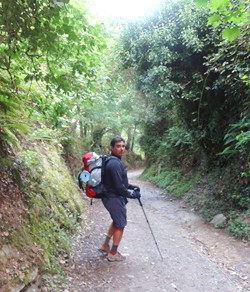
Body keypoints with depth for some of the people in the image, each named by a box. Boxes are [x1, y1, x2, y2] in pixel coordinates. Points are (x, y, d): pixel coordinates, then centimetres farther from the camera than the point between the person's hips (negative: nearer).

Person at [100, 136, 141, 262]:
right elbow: (118, 186, -25)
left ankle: (105, 245, 35)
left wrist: (131, 186, 11)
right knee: (120, 225, 5)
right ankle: (113, 254, 18)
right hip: (114, 198, -10)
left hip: (112, 197, 10)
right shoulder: (115, 163, -24)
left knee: (116, 222, 25)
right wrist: (131, 194, -12)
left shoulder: (113, 161, 9)